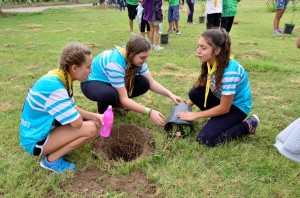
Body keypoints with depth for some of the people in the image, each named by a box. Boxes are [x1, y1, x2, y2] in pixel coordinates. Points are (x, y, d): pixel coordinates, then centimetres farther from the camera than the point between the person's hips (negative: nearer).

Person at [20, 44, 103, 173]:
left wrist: (96, 116, -6)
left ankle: (58, 147, 10)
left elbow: (72, 110, 6)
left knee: (92, 121, 6)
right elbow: (77, 123, -27)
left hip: (39, 130, 9)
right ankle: (51, 160, -4)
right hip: (36, 140, -8)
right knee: (90, 129, -21)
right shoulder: (54, 87, -32)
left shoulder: (59, 78, -4)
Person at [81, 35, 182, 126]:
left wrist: (170, 94, -20)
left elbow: (151, 83, -7)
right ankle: (101, 112, -6)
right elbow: (124, 99, -35)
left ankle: (116, 102, 7)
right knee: (110, 95, -41)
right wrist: (149, 112, -40)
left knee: (144, 84, -14)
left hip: (113, 83, 7)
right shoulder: (115, 63, -37)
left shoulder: (136, 58, -15)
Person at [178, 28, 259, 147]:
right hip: (221, 98, 7)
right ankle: (217, 119, 5)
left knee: (206, 139, -19)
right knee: (194, 93, -18)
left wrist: (196, 115, -18)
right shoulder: (210, 62, -12)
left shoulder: (230, 72, -34)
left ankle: (247, 126, -1)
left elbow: (224, 108, -25)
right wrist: (187, 105, -5)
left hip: (237, 106, -7)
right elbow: (202, 87, 5)